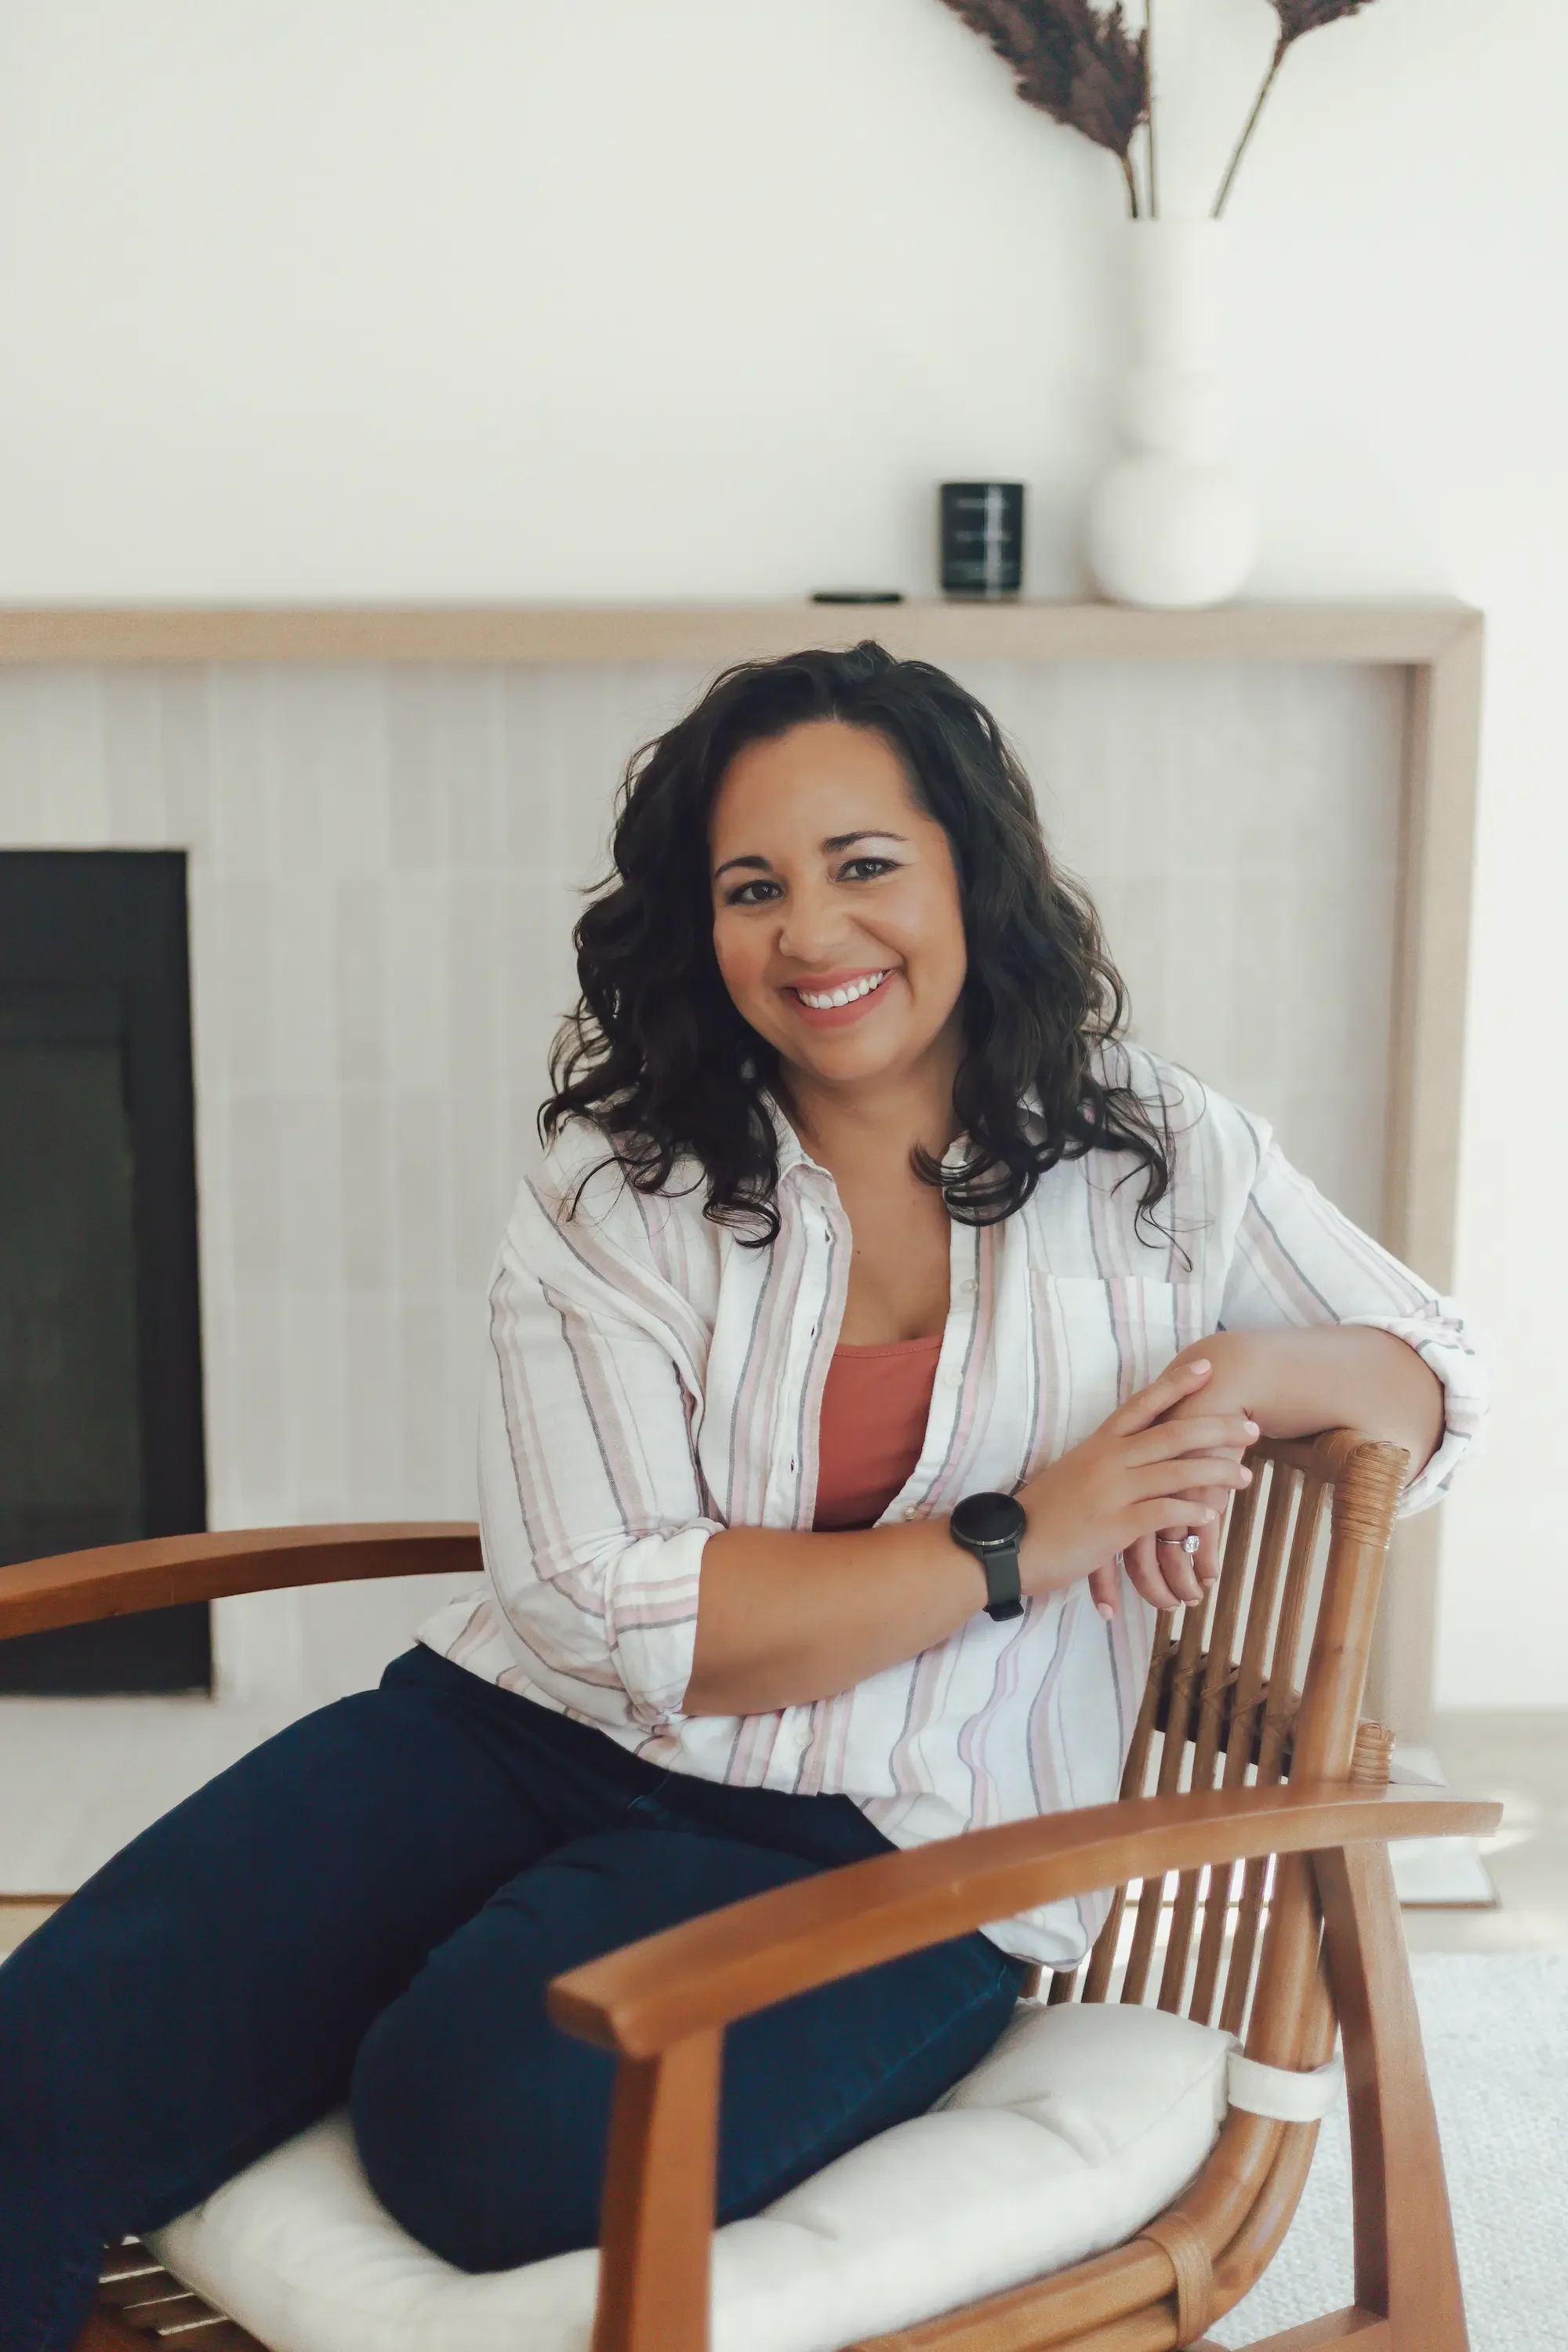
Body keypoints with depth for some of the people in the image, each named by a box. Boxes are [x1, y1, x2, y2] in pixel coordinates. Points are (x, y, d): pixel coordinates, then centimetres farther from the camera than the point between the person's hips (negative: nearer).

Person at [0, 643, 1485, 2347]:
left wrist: (1242, 1370, -8)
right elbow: (629, 1622, -8)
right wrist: (1022, 1538, -14)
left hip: (887, 1842, -1)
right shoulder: (615, 1192, 1)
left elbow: (1434, 1377, 16)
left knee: (500, 2125, -31)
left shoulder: (1155, 1157, 6)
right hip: (529, 1740, 1)